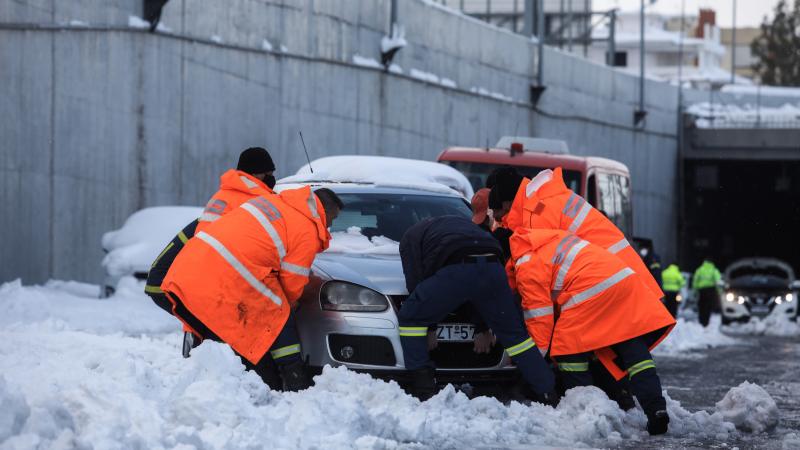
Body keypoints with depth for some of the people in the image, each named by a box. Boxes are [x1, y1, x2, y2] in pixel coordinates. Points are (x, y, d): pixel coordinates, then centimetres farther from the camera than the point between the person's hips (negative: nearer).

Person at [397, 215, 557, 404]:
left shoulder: (411, 237, 28)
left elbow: (414, 282, 16)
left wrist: (430, 327, 25)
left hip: (457, 270, -5)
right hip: (493, 267, 5)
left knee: (409, 318, 11)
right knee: (514, 333, 19)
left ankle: (424, 389, 4)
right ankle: (547, 394, 20)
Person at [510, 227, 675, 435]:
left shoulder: (527, 266, 4)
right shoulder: (553, 239, 31)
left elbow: (539, 315, 3)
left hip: (592, 290, -8)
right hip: (624, 278, 8)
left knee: (567, 349, 5)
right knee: (634, 349, 9)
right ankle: (656, 409, 0)